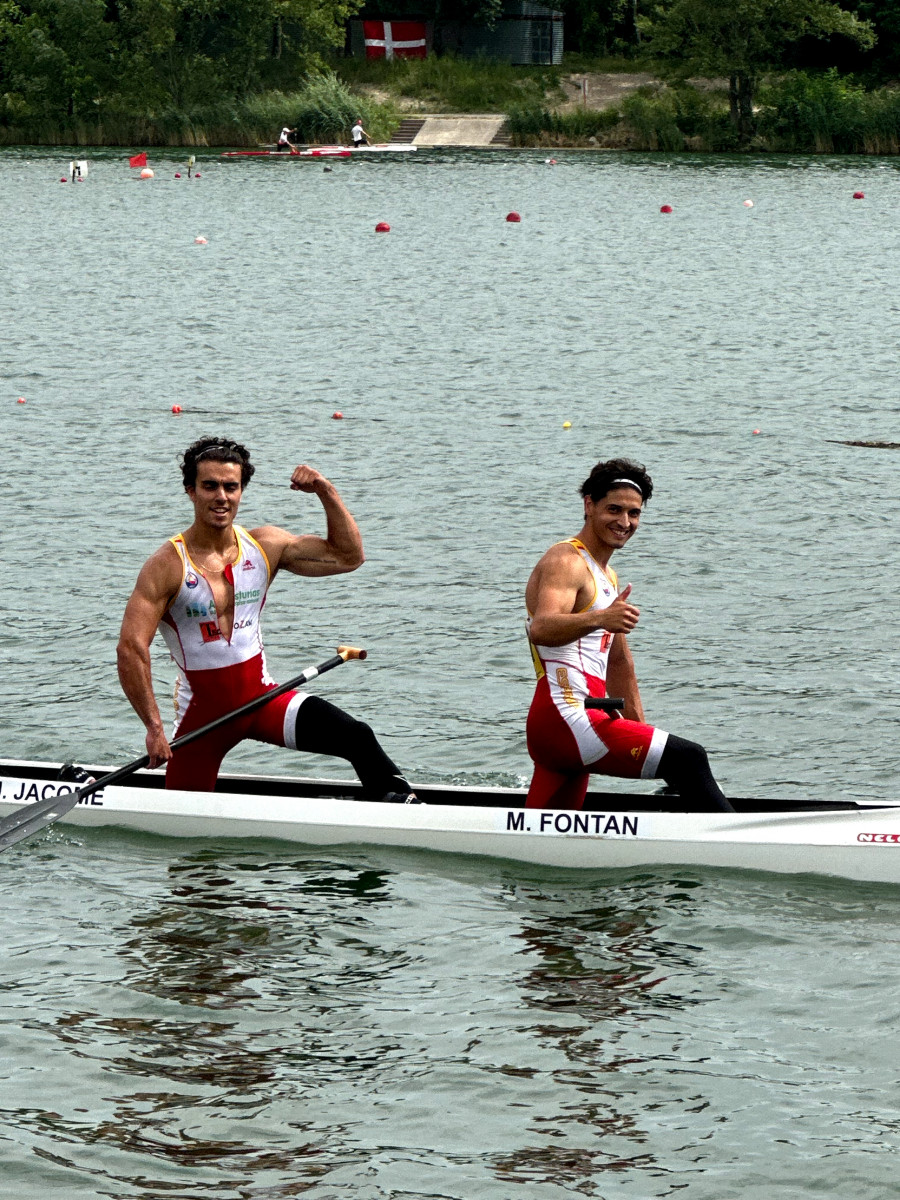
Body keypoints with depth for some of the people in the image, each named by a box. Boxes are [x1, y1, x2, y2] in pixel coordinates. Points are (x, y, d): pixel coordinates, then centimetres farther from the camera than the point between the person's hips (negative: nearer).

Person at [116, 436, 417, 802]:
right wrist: (154, 727, -27)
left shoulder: (265, 546, 0)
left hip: (261, 695, 3)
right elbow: (131, 648, -21)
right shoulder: (168, 566, -15)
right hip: (202, 710, -3)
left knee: (356, 737, -22)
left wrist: (326, 493, -7)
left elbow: (347, 556, 7)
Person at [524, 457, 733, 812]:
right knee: (688, 758, -18)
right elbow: (541, 629, -28)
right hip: (564, 717, -11)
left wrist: (639, 728, 26)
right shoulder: (566, 562, -8)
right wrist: (598, 619, -45)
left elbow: (618, 661, 31)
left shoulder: (607, 577, 24)